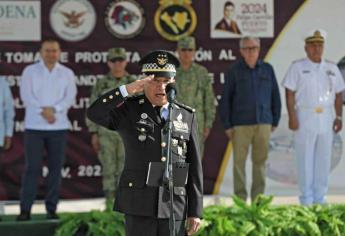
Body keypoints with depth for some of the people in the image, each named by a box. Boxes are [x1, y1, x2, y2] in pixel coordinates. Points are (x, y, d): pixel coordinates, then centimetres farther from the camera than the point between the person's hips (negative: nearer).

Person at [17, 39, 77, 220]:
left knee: (55, 168, 2)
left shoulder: (67, 74, 9)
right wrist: (43, 111, -16)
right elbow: (26, 96, -5)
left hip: (59, 127, 2)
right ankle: (25, 209, -4)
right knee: (32, 167, -5)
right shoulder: (30, 71, 5)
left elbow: (70, 98, -2)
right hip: (34, 126, -2)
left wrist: (53, 109, -17)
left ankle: (51, 209, 7)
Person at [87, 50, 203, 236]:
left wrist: (195, 212, 3)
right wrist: (127, 90, -27)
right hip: (139, 203, -3)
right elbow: (94, 113, -19)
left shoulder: (186, 116, 7)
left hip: (173, 205, 3)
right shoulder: (129, 109, 1)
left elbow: (194, 168, 7)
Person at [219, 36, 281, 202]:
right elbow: (225, 100, -2)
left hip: (263, 124, 2)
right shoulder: (234, 71, -2)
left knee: (260, 161, 4)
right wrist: (227, 126, -7)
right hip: (240, 124, -2)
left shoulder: (267, 70, 5)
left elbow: (275, 97, 9)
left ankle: (258, 199, 10)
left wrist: (275, 121, 5)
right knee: (239, 161, -1)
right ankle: (240, 199, 4)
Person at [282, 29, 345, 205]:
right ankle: (306, 198, 3)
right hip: (304, 117, -4)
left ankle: (320, 197, 12)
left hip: (326, 118, 4)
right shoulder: (297, 67, -1)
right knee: (305, 158, -3)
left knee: (324, 158, 5)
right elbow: (289, 93, -6)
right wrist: (292, 117, -14)